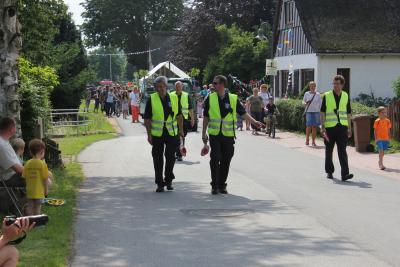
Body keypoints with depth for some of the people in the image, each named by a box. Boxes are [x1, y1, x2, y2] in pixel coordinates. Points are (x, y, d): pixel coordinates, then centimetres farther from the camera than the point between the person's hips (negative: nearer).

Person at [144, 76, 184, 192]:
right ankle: (160, 183, 13)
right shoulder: (151, 99, -3)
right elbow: (147, 118, -2)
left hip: (172, 133, 1)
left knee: (170, 157, 3)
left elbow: (179, 115, 14)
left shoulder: (173, 98, 4)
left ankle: (168, 180, 22)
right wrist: (149, 134, -6)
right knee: (158, 159, 3)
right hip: (157, 134, -1)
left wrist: (181, 130, 11)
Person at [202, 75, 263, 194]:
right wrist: (204, 133, 7)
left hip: (228, 135, 1)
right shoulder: (210, 98, 4)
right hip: (214, 134, -1)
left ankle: (222, 185, 18)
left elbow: (243, 113, 3)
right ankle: (214, 185, 3)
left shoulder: (233, 99, 2)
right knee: (215, 159, -7)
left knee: (226, 161, 6)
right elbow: (206, 117, 9)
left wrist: (255, 122, -10)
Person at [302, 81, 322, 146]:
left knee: (315, 127, 1)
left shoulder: (318, 94, 9)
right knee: (309, 126, -8)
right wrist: (305, 103, -13)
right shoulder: (306, 94, 6)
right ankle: (307, 140, 7)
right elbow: (303, 102, 10)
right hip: (309, 112, -1)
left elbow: (320, 103, 11)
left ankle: (313, 141, 6)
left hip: (316, 112, 2)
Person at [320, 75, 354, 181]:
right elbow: (322, 113, 0)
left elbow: (348, 113, 13)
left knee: (342, 150, -9)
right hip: (330, 127, 0)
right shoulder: (327, 96, 0)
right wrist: (323, 127, -8)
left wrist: (349, 128, 10)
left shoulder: (346, 96, 8)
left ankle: (345, 174, -16)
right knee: (329, 150, 10)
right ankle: (329, 172, 25)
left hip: (342, 127, 0)